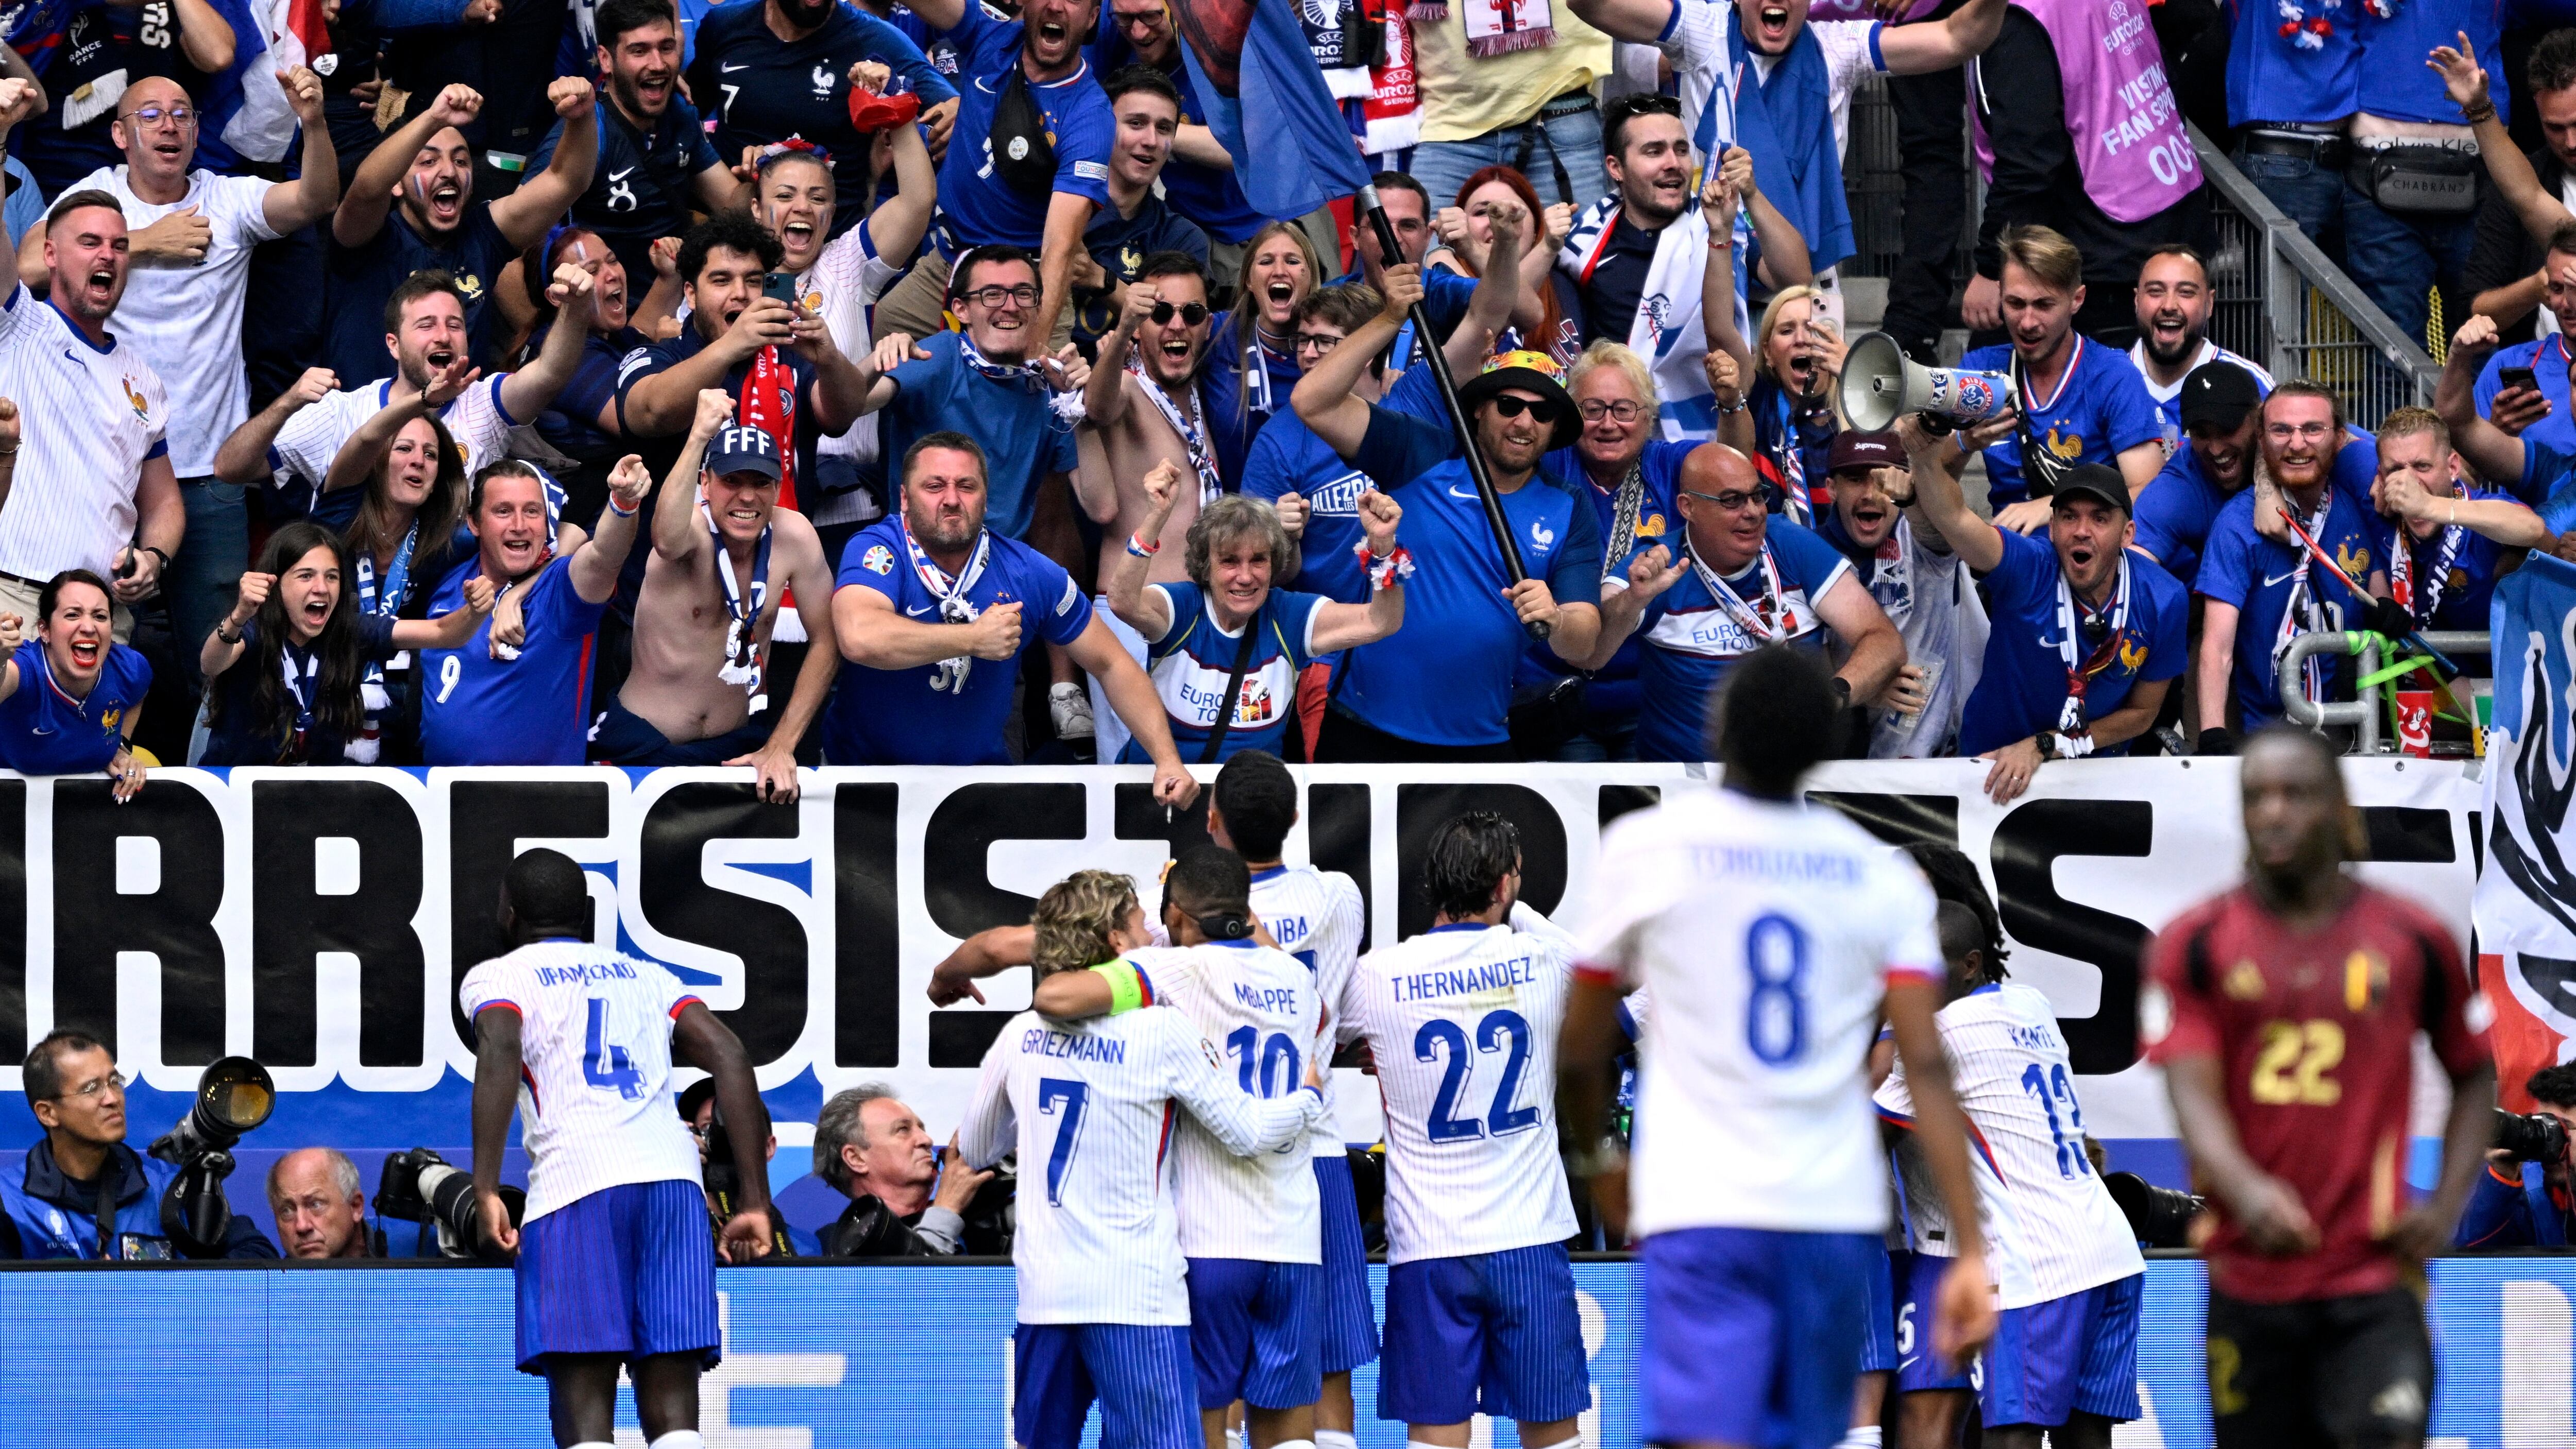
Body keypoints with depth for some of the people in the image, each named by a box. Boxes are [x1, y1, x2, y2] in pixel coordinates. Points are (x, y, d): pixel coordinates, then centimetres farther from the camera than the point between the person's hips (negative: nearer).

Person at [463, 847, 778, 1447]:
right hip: (675, 1179, 4)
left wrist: (486, 1189, -14)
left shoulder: (496, 977, 16)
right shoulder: (647, 976, 29)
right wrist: (754, 1202, 11)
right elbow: (730, 1059, 13)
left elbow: (499, 1054, -7)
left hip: (574, 1180, -4)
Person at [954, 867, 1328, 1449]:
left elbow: (976, 1150, 20)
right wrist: (1308, 1097, 18)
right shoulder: (1161, 1032, -8)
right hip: (1134, 1293, -5)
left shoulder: (1021, 1035, 6)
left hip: (1040, 1292, 5)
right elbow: (1248, 1133, -2)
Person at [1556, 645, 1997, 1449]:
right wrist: (1971, 1251, -5)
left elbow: (1581, 1048, 8)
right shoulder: (1883, 876, 4)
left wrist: (1598, 1157, 28)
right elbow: (1929, 1069, -4)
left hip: (1700, 1207, -3)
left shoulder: (1645, 847, -1)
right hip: (1836, 1211, 3)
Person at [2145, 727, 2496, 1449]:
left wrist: (2446, 1205, 2)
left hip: (2375, 1278, -1)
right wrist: (2246, 1192, -29)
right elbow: (2194, 1095, -9)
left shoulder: (2413, 940, 5)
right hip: (2249, 1276, 1)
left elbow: (2475, 1076, 17)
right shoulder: (2197, 943, 2)